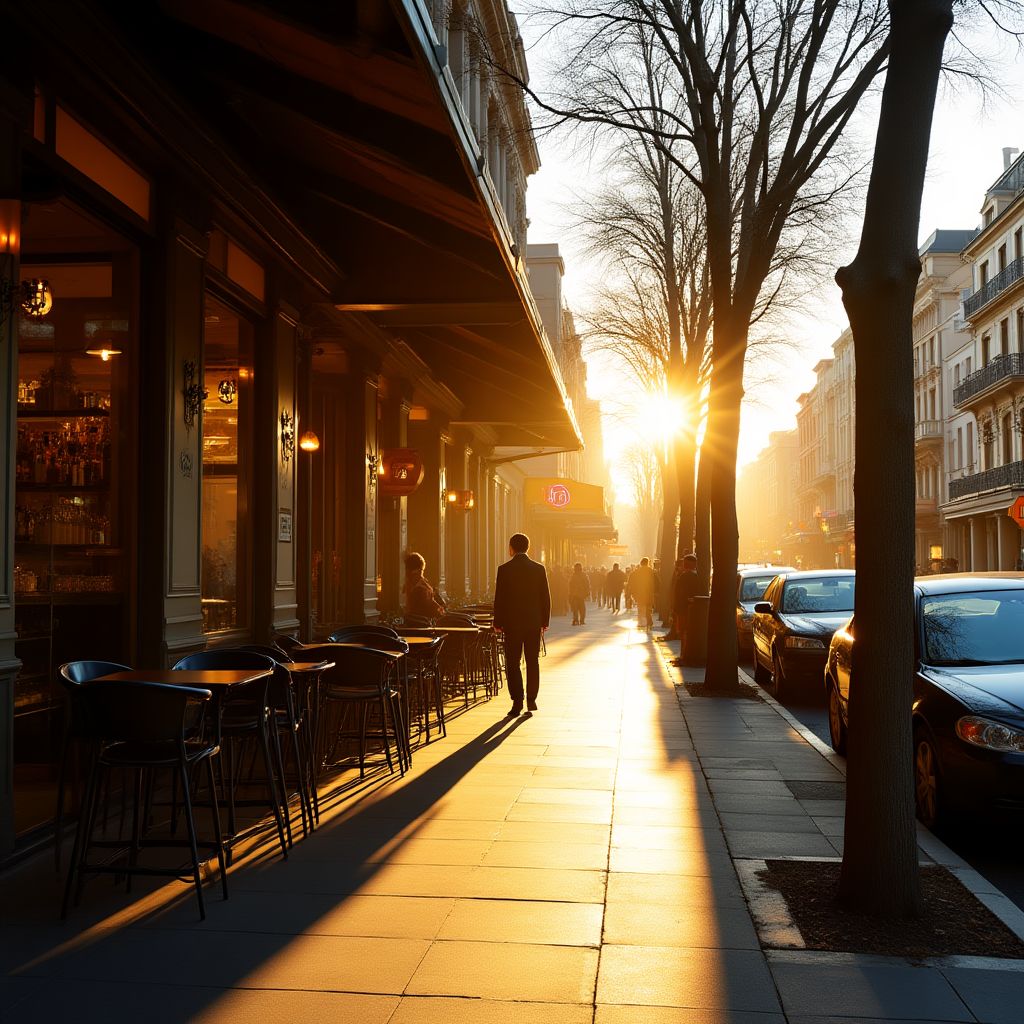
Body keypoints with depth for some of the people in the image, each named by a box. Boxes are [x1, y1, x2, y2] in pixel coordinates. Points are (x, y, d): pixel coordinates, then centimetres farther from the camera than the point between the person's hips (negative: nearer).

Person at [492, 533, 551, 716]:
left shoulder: (504, 569, -8)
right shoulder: (539, 569, -1)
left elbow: (499, 599, -7)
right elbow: (545, 597, 2)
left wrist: (498, 623, 2)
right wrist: (545, 622, 10)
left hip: (512, 623, -2)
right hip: (534, 622, 3)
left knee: (512, 663, 3)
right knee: (533, 662, 13)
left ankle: (517, 703, -3)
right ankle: (531, 700, 16)